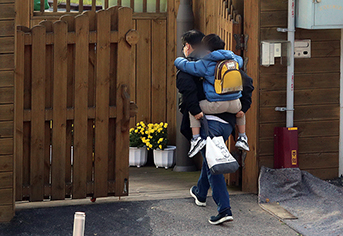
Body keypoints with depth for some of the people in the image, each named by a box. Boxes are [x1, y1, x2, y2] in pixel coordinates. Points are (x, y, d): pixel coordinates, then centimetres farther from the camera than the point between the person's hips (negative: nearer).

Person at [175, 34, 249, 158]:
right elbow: (240, 60, 36)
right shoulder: (233, 59, 10)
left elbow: (182, 64, 0)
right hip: (234, 104, 5)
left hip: (216, 105, -5)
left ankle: (196, 137, 4)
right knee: (241, 107, 39)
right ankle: (242, 138, 35)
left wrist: (180, 59, 24)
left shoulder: (205, 64, -5)